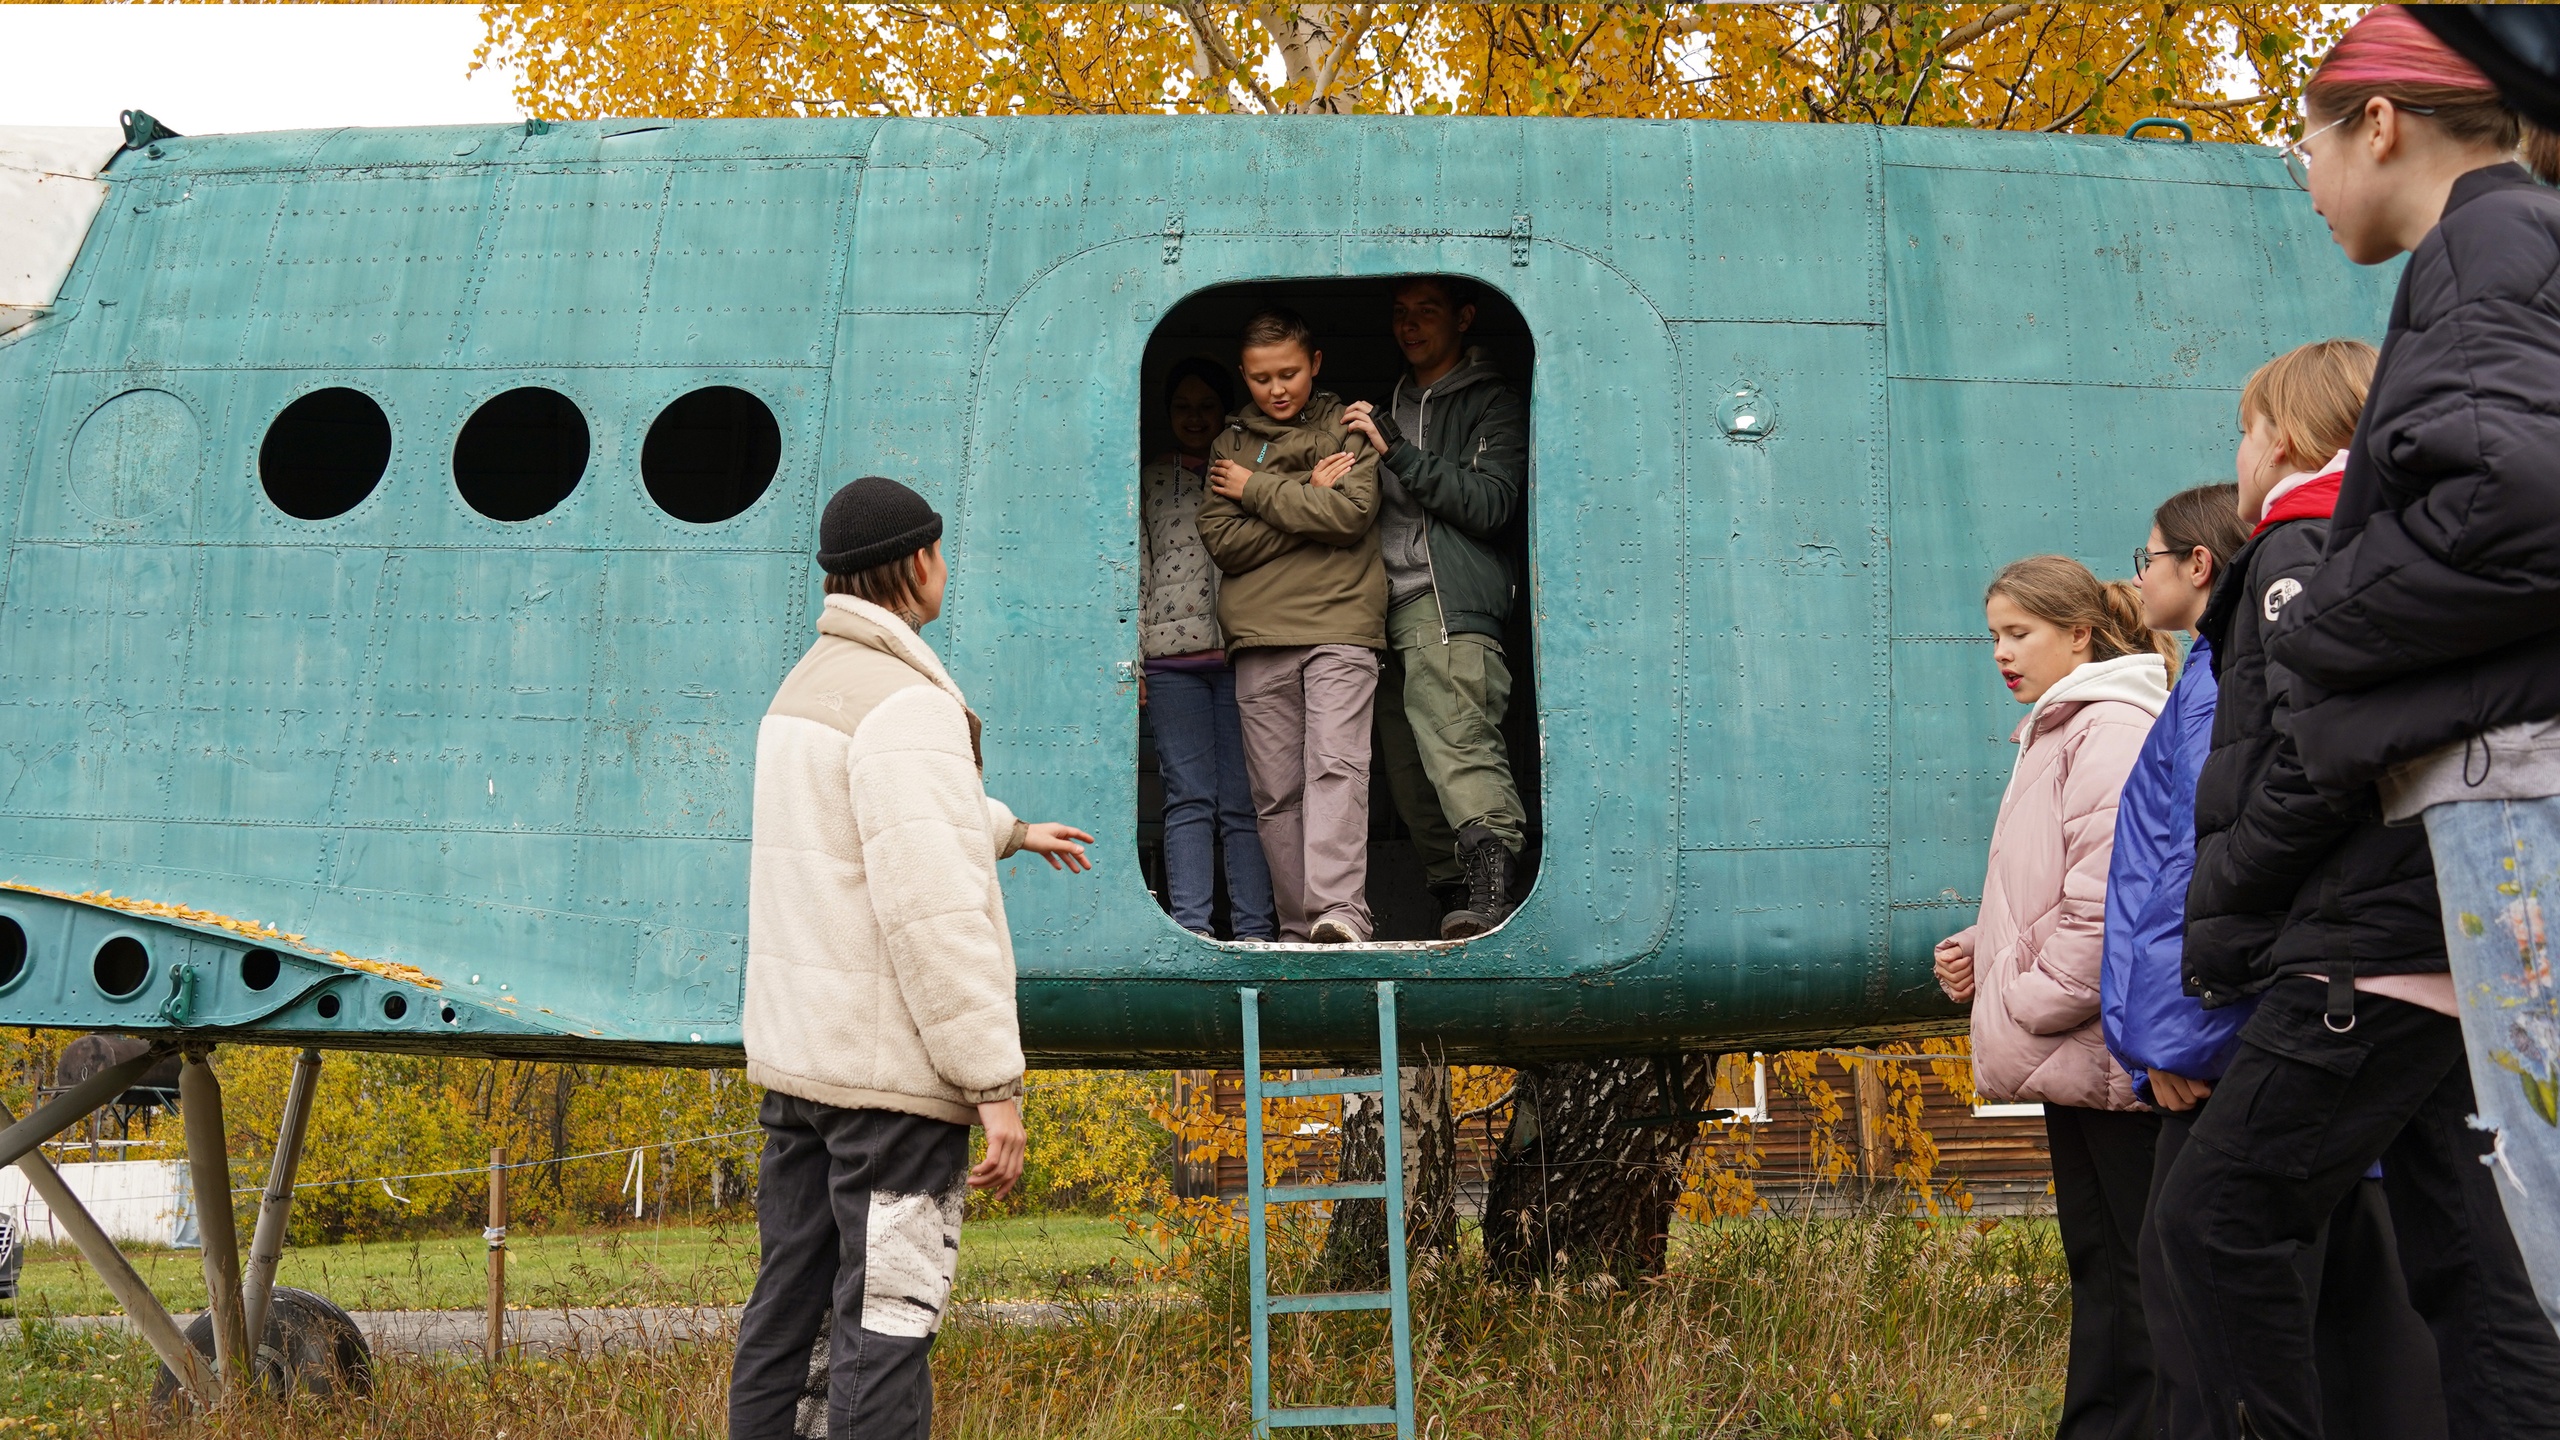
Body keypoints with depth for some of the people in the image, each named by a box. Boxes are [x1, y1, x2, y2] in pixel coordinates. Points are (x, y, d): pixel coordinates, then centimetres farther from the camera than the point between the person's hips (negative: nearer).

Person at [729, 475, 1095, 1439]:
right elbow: (933, 913, -24)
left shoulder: (806, 684, 15)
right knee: (886, 1323, -4)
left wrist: (1013, 830, 50)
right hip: (890, 1070, -9)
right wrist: (996, 1083, -20)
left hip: (792, 1058, 10)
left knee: (785, 1306, 15)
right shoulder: (906, 705, -17)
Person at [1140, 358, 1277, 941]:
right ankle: (1191, 929, -7)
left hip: (1242, 652, 0)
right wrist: (1129, 659, 4)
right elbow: (1136, 571, 11)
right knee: (1190, 796, -5)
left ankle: (1254, 933, -3)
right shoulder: (1148, 482, 16)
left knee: (1244, 800, -3)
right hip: (1172, 657, 0)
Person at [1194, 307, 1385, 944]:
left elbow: (1353, 513, -6)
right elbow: (1222, 542, 3)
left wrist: (1257, 490, -2)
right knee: (1276, 789, 0)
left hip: (1340, 627, -3)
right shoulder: (1229, 444, 17)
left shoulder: (1350, 428, 11)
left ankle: (1340, 909, -28)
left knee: (1336, 765, -18)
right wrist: (1308, 497, -4)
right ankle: (1298, 927, 3)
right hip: (1258, 635, 3)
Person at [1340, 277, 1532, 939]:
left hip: (1451, 601, -7)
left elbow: (1492, 502, -8)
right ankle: (1454, 900, 3)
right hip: (1386, 606, 7)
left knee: (1458, 746, -24)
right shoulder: (1387, 405, 28)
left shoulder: (1493, 402, 7)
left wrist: (1397, 452, -11)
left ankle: (1492, 886, -36)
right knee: (1407, 772, 1)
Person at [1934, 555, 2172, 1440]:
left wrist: (2032, 1005, -16)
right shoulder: (2058, 731, 19)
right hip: (2075, 1058, 10)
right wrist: (1982, 953, 9)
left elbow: (2108, 900, -22)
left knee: (2131, 1271, -4)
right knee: (2095, 1262, 14)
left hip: (2107, 1054, -10)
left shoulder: (2112, 727, -13)